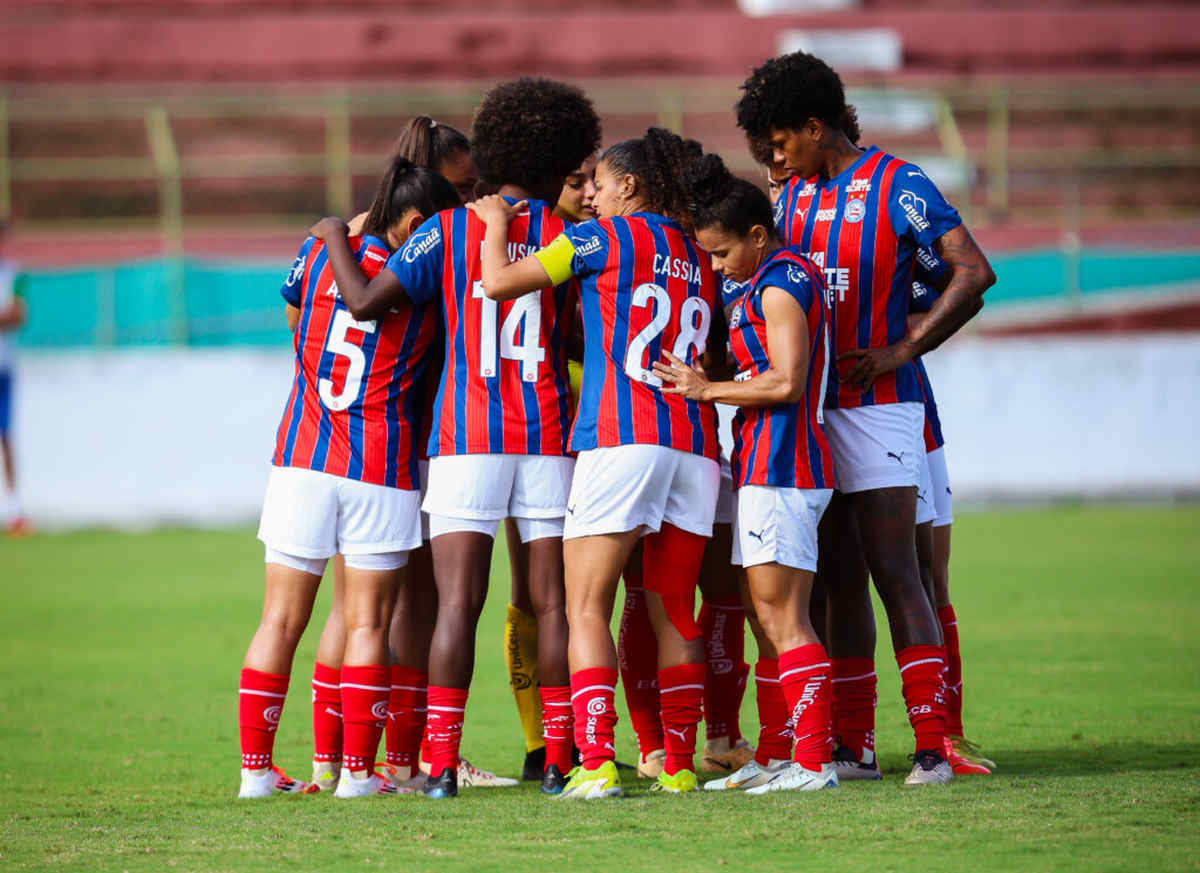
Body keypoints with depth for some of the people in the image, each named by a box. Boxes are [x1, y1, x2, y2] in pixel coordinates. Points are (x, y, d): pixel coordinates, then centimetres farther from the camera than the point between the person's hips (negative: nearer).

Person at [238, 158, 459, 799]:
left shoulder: (319, 253, 4)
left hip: (302, 457, 3)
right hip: (381, 465, -3)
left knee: (281, 621, 7)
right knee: (368, 623, 3)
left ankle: (255, 767, 7)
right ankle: (358, 770, 2)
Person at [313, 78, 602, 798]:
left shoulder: (447, 232, 0)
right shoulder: (567, 238, 3)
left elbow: (366, 300, -4)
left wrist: (337, 239, 12)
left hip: (466, 441, 0)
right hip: (549, 441, 1)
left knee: (458, 604, -4)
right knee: (553, 603, 5)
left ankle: (442, 764, -9)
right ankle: (559, 760, 3)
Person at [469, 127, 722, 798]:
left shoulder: (606, 237, 1)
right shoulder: (700, 258, 17)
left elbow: (500, 282, 0)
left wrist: (496, 224, 18)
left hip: (619, 439, -6)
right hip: (694, 443, 6)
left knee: (587, 609, -4)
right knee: (675, 612, 11)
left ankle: (597, 764, -17)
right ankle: (680, 764, 10)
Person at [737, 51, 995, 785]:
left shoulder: (896, 186, -8)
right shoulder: (795, 196, 13)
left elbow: (974, 273, -15)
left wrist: (900, 351, -16)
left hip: (876, 407, -7)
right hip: (811, 408, 7)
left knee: (896, 575, -11)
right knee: (839, 581, 8)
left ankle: (932, 746, -12)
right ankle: (854, 747, 12)